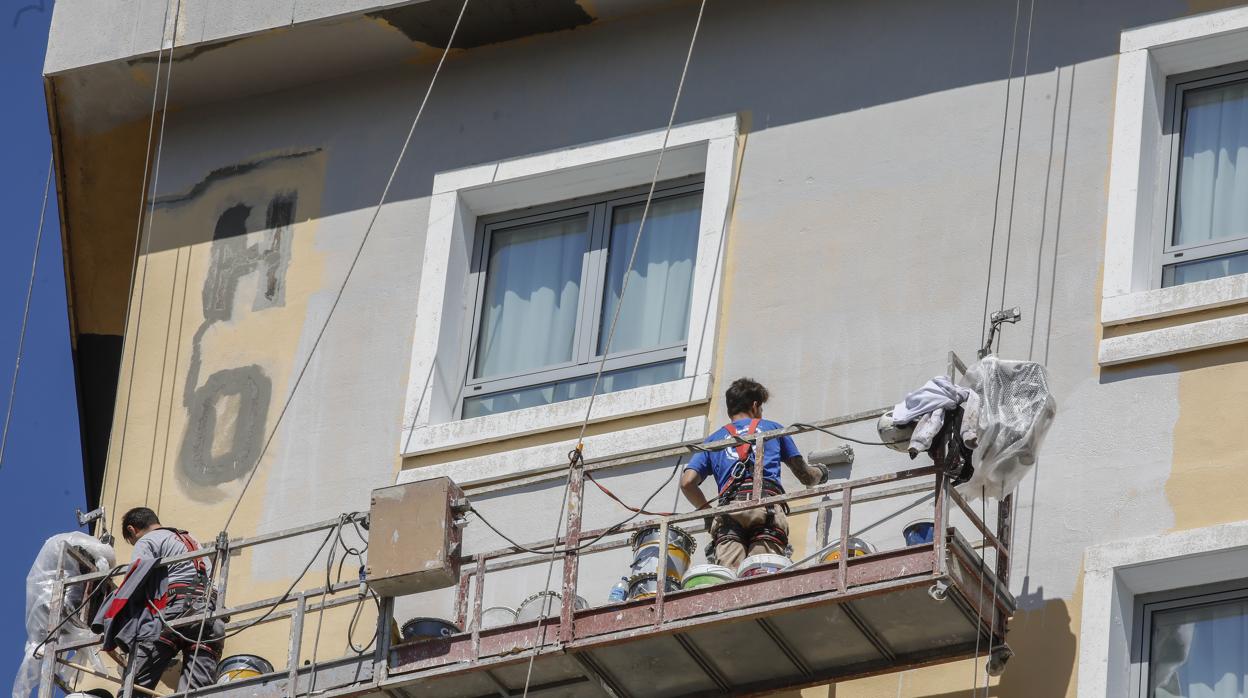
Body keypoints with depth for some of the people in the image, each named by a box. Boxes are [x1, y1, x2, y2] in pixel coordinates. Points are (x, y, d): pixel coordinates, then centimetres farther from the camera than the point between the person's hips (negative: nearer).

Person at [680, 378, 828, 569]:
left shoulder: (712, 440, 30)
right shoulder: (772, 429, 29)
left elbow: (687, 482, 14)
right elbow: (806, 477, 32)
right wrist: (820, 472, 55)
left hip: (728, 509, 1)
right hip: (767, 502, -1)